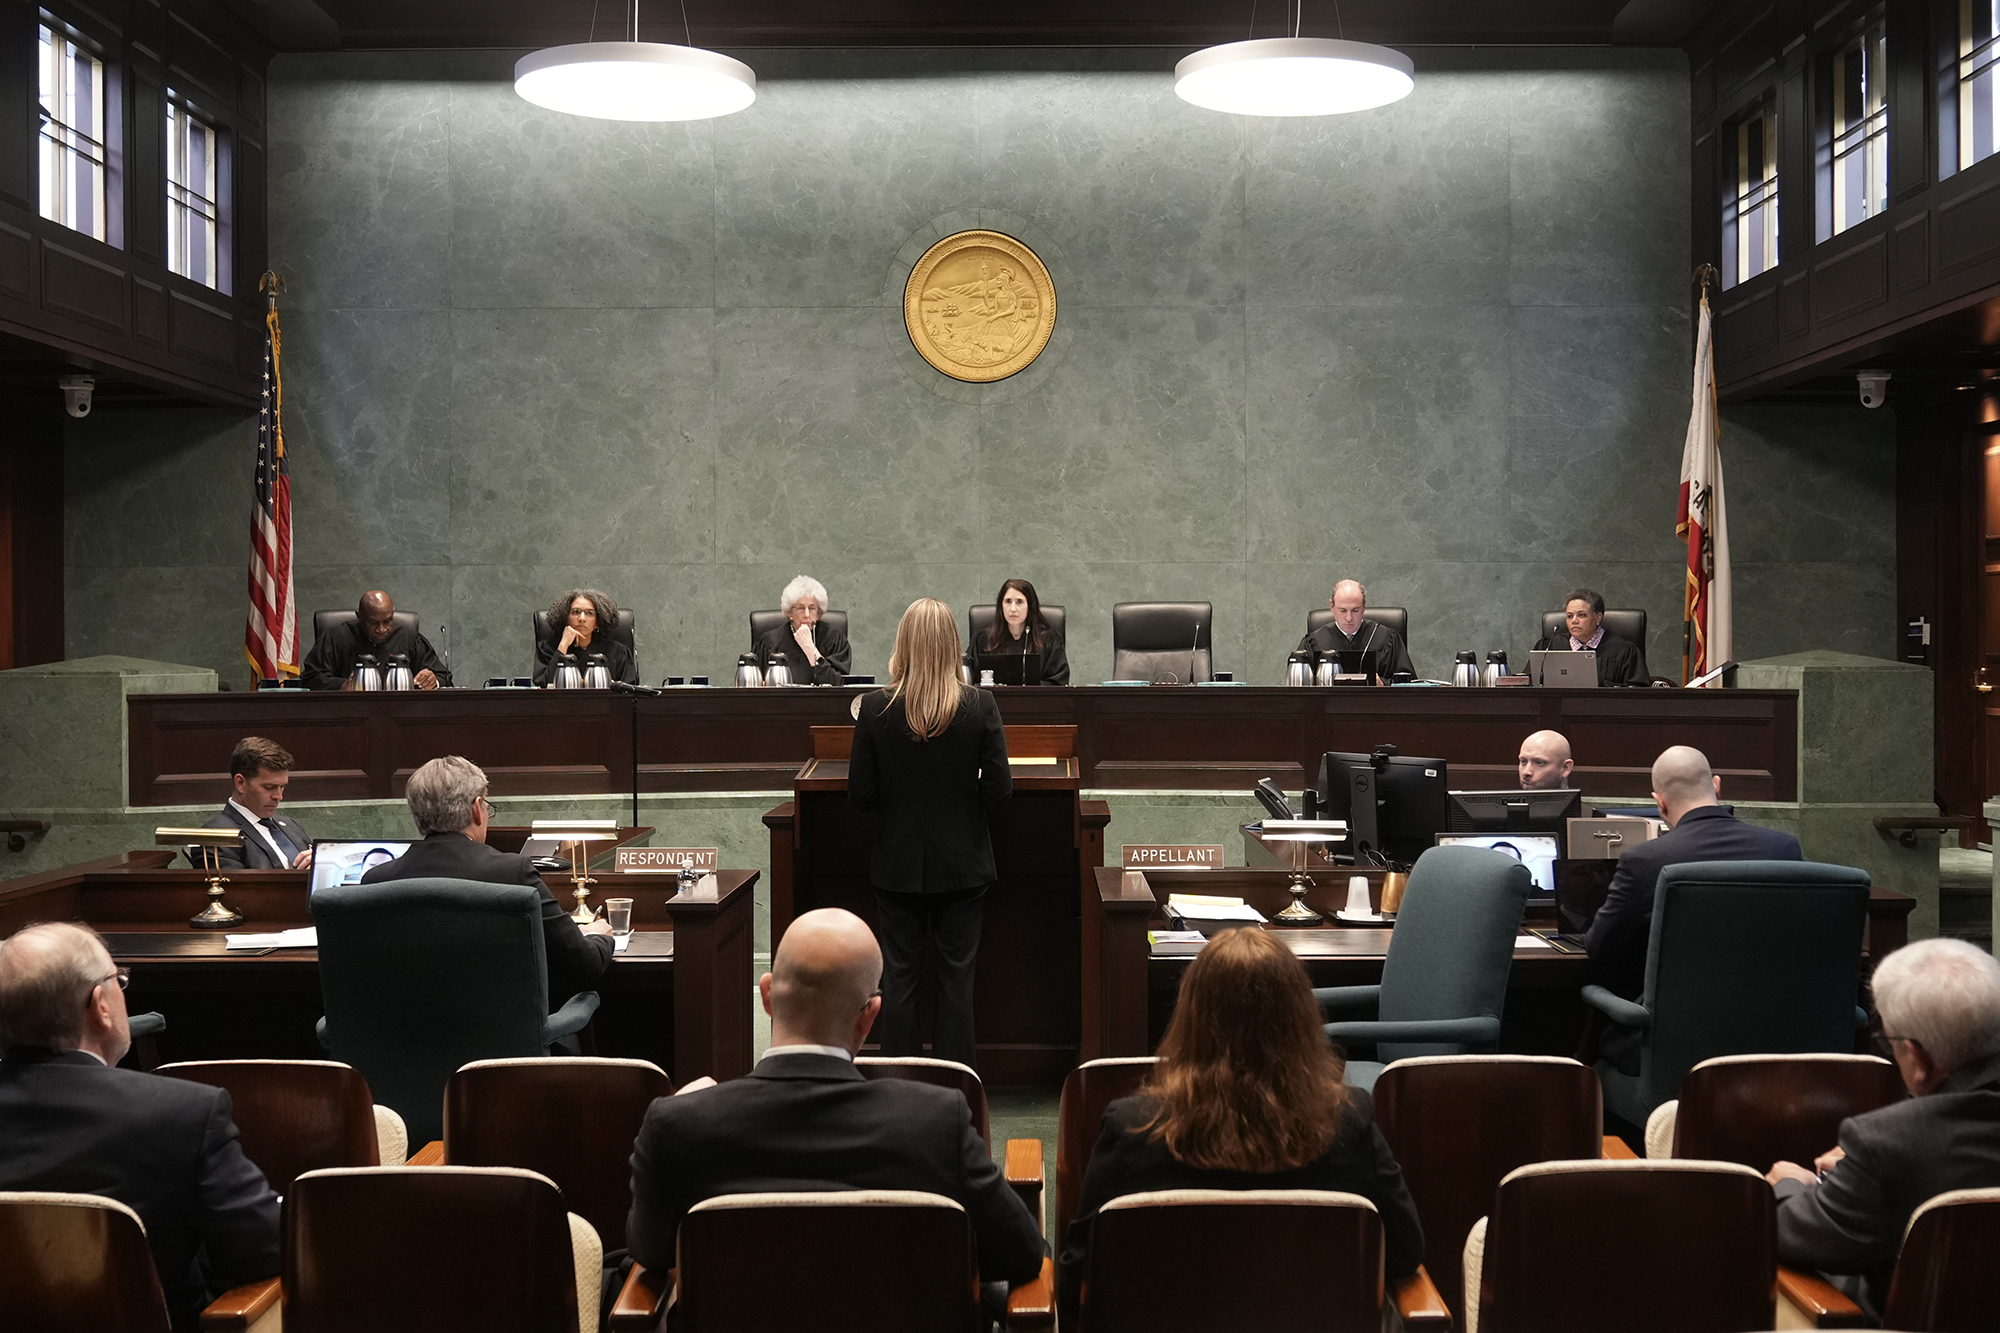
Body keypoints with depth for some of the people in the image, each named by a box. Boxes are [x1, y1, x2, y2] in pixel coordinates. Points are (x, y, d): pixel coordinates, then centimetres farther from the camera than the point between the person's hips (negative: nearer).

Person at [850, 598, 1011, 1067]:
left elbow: (860, 794, -7)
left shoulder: (875, 707, -11)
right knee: (956, 976, 9)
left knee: (898, 976, 10)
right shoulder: (980, 706, -12)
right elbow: (998, 789, -10)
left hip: (897, 865, 0)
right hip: (962, 865, 0)